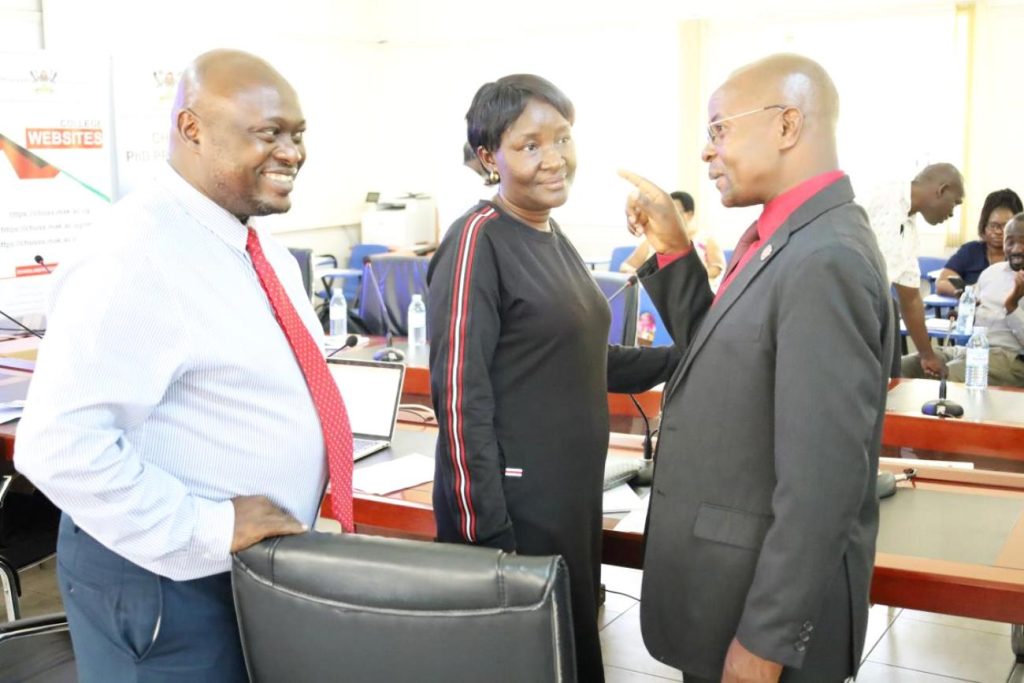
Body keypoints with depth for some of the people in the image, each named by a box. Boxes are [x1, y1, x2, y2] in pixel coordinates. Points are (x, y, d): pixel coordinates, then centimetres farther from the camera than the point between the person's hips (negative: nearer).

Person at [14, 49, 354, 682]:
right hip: (167, 580, -8)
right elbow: (61, 445, -28)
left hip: (262, 562, 8)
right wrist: (209, 529, -25)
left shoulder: (265, 252, 6)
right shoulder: (135, 256, -22)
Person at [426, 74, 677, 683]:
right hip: (514, 500, -8)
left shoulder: (555, 238, 10)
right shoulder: (479, 240, -14)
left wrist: (686, 359, 8)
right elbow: (461, 397, -18)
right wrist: (487, 534, -19)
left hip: (574, 490, 8)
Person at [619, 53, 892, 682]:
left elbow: (823, 482, -26)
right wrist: (674, 252, 3)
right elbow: (722, 359, 14)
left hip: (767, 598, -9)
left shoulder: (826, 259, -25)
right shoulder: (778, 238, 5)